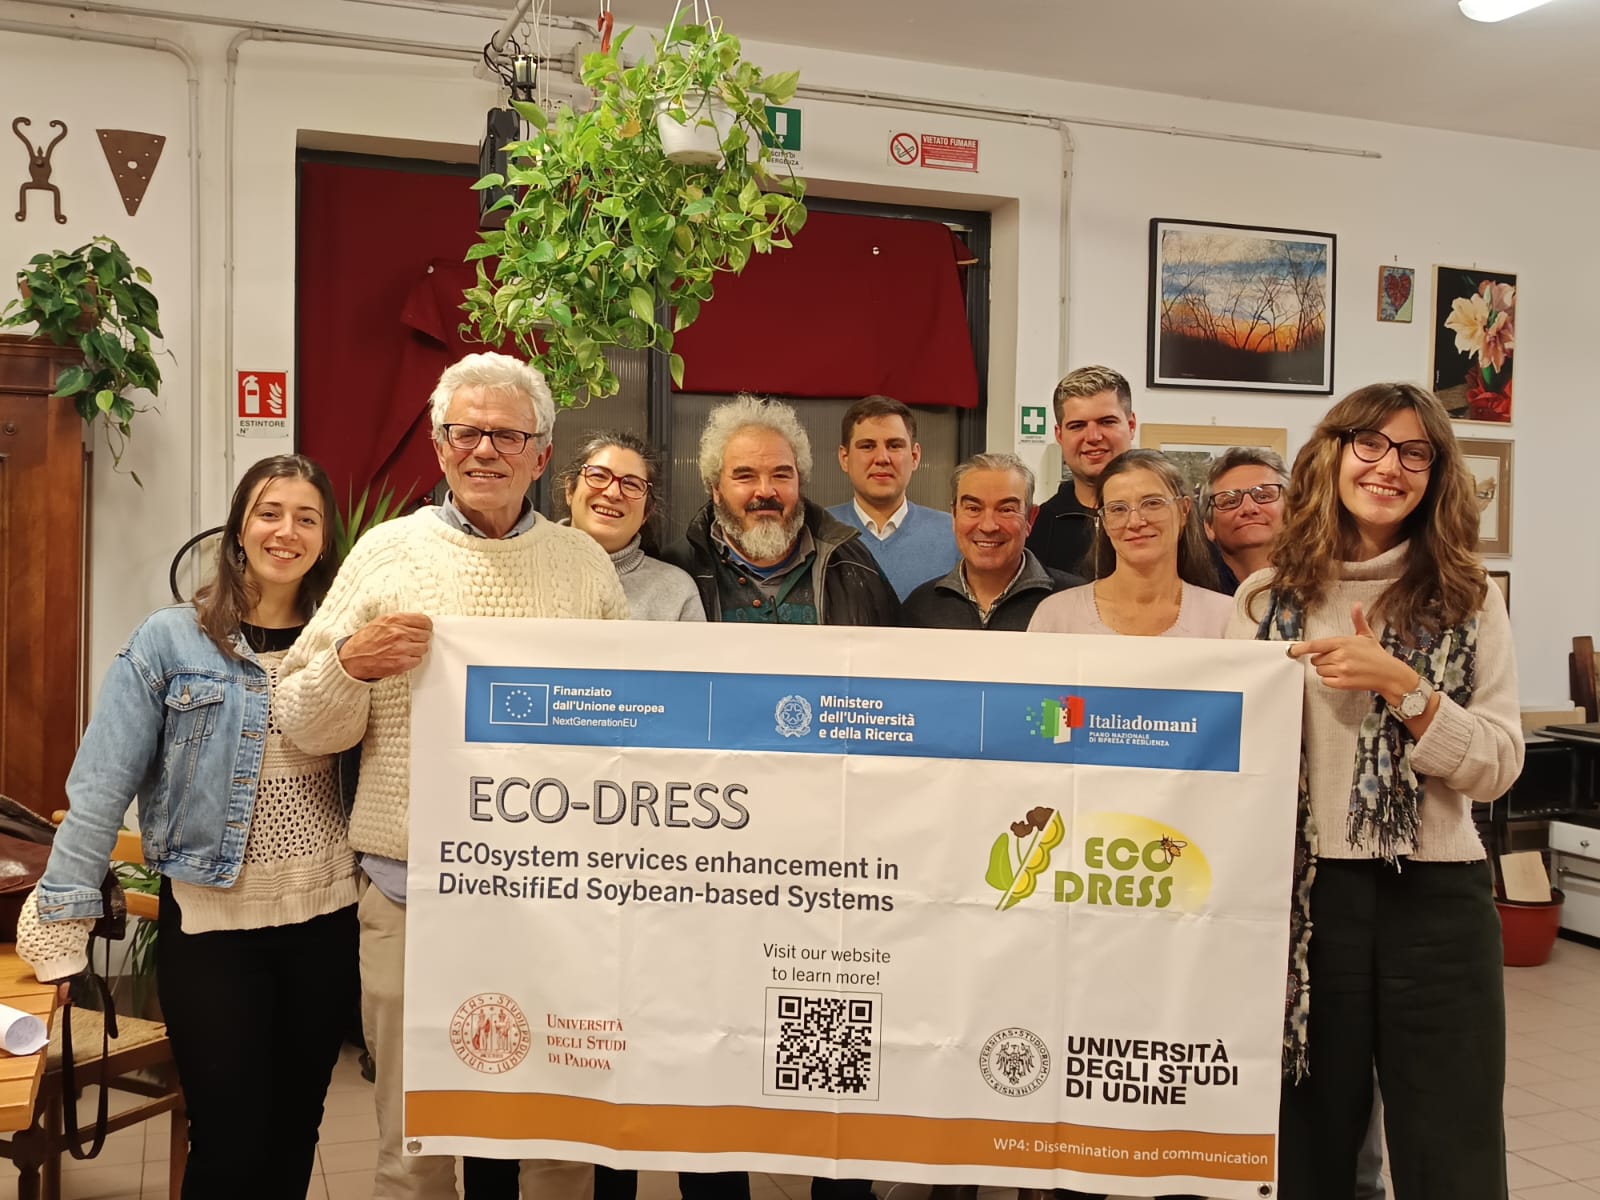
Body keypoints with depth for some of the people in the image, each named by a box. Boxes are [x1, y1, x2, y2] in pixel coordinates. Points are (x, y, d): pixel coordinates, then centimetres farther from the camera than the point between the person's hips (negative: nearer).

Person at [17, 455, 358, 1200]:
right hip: (210, 920, -3)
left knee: (296, 1129, 15)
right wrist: (64, 918, -10)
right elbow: (102, 787, -8)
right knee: (231, 1139, 4)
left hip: (327, 915, 3)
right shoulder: (170, 640, -6)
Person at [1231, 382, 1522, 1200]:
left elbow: (1498, 766, -6)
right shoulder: (1267, 598, 4)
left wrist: (1401, 685, -16)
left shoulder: (1468, 601, 2)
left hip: (1437, 899, 0)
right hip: (1301, 897, 1)